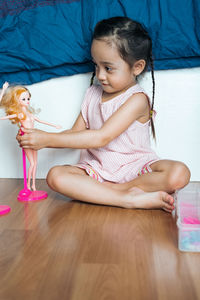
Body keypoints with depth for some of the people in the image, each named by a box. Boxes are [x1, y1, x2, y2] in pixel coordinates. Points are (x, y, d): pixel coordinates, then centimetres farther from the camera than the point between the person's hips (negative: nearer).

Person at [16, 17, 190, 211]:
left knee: (179, 174, -30)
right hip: (97, 169, 5)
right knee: (55, 176, -24)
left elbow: (101, 138, -21)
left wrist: (48, 139, -21)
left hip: (135, 168, -4)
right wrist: (38, 139, -7)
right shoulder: (93, 93, 9)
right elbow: (76, 132, 11)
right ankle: (130, 199, -27)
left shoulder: (137, 99, -13)